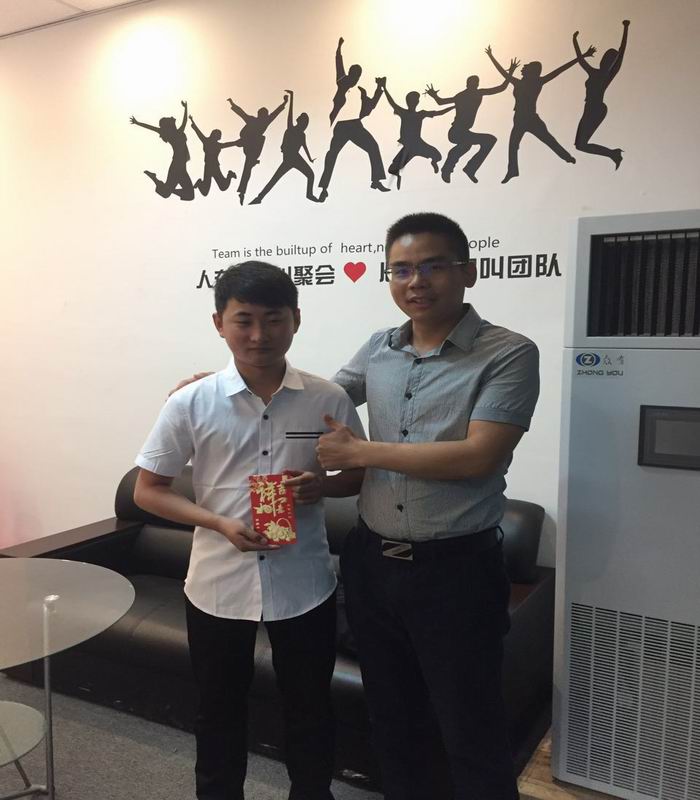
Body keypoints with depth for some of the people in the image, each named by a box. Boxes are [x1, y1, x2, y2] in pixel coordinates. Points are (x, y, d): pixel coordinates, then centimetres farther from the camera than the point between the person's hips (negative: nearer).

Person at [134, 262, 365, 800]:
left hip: (305, 585, 1)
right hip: (218, 585, 0)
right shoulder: (190, 404, -10)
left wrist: (323, 485, -17)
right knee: (220, 712, 21)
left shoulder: (329, 400, -8)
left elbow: (362, 472, 5)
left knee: (310, 712, 19)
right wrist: (220, 523, -17)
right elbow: (148, 490, -3)